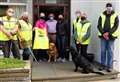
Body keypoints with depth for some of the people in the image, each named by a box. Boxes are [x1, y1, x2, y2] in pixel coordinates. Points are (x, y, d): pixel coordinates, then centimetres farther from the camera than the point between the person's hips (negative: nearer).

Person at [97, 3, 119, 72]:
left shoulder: (115, 16, 2)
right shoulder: (102, 16, 6)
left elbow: (116, 26, -5)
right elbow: (99, 26, 3)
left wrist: (108, 33, -14)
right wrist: (103, 33, -10)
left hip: (111, 36, -2)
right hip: (103, 36, 2)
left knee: (110, 52, 1)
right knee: (103, 51, 7)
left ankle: (110, 66, 7)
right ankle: (103, 65, 18)